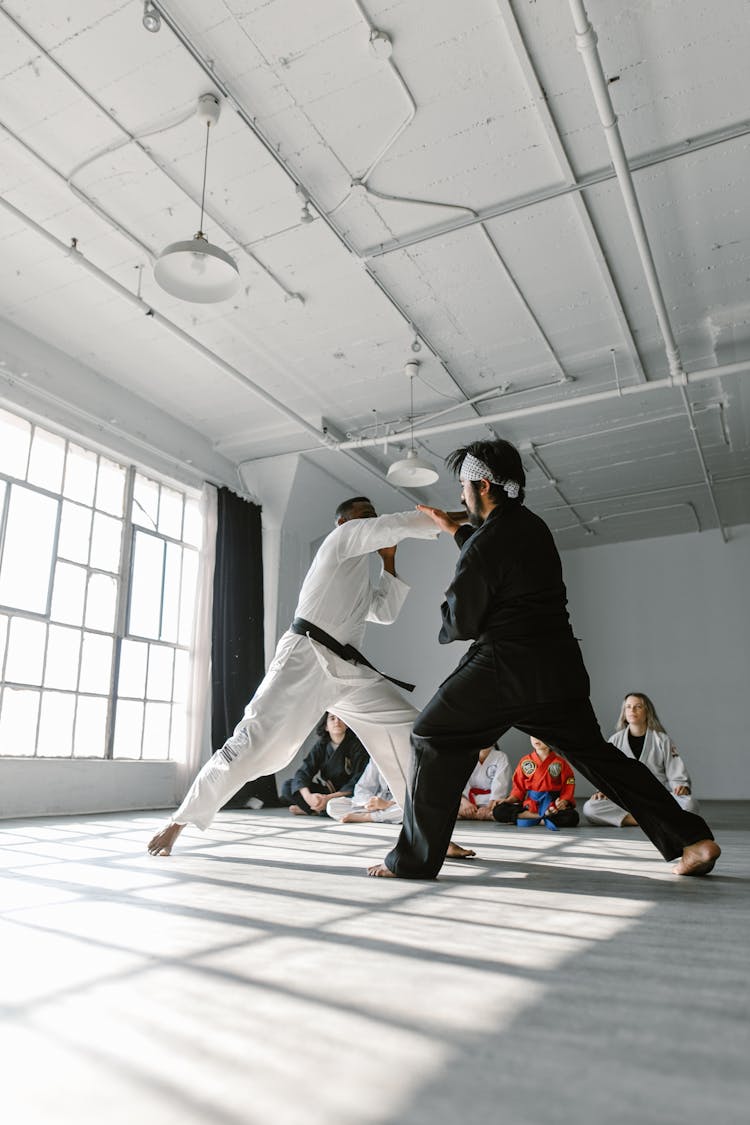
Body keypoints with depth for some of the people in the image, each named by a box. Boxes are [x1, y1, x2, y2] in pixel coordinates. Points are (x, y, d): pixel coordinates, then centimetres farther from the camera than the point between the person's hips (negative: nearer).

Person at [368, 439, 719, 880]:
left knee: (435, 740, 3)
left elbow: (461, 623, -8)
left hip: (506, 666, -8)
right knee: (594, 752, 19)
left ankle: (414, 858, 4)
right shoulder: (532, 526, 11)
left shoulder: (483, 543, -14)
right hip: (559, 665, 8)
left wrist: (448, 602, 14)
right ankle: (693, 838, 17)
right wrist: (456, 529, 33)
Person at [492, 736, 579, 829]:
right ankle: (544, 816, -18)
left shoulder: (560, 762, 2)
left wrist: (563, 801, -16)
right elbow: (519, 787, 11)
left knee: (572, 818, -34)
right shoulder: (525, 761, 8)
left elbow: (569, 786, 2)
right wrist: (508, 800, -4)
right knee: (499, 811, -20)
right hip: (530, 805, 2)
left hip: (552, 806, -2)